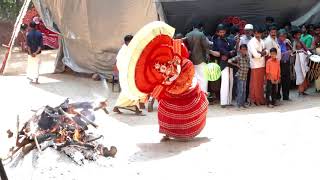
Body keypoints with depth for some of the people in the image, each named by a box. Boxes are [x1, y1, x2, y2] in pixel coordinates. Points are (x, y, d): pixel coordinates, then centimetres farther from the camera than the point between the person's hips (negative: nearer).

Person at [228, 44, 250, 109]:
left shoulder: (247, 58, 5)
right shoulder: (238, 57, -9)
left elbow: (248, 66, 19)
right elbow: (229, 61, -13)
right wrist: (236, 65, -16)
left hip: (245, 76, 5)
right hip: (240, 76, -5)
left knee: (244, 90, 9)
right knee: (240, 90, -6)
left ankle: (243, 103, 17)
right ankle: (239, 103, 2)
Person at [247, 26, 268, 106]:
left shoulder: (262, 41, 14)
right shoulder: (251, 42, -9)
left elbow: (266, 52, 4)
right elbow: (255, 54, -19)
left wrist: (259, 53, -13)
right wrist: (262, 53, -2)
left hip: (262, 65, 7)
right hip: (255, 66, -7)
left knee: (261, 83, 12)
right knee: (255, 84, 0)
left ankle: (261, 99, 20)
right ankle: (255, 100, 8)